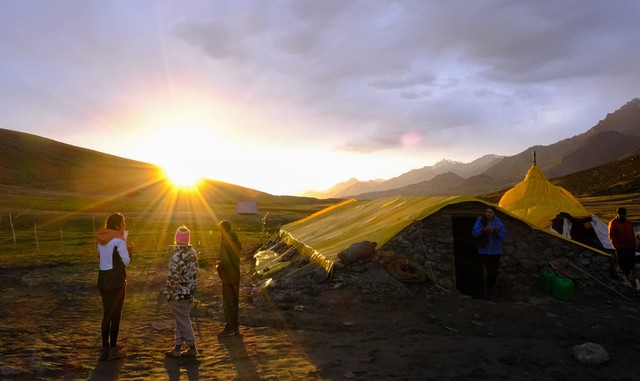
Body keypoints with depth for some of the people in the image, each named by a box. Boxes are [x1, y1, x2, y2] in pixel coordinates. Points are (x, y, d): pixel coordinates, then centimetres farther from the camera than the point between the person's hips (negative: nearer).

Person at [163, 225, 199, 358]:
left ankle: (192, 348, 14)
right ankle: (177, 348, 23)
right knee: (181, 321, 16)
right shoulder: (192, 253, 3)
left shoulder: (177, 255, -21)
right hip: (188, 292, 7)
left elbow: (174, 276, -20)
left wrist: (167, 293, -12)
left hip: (177, 293, -7)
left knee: (183, 322, 5)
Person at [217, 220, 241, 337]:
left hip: (228, 276, -8)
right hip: (236, 275, 8)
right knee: (235, 301, 16)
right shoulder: (236, 241, 8)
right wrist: (220, 262, 14)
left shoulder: (225, 242, -18)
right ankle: (235, 326, 25)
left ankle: (230, 328, 5)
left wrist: (218, 266, -5)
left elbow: (225, 261, -24)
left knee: (228, 302, -1)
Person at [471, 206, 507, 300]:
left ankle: (490, 291, 25)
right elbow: (474, 233, -11)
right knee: (488, 272, -10)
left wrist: (497, 231, -23)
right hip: (484, 251, -3)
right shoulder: (480, 220, -7)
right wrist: (483, 230, -27)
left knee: (494, 272, 8)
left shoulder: (498, 222, -1)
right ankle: (487, 292, 5)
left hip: (495, 251, 3)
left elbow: (503, 235, -3)